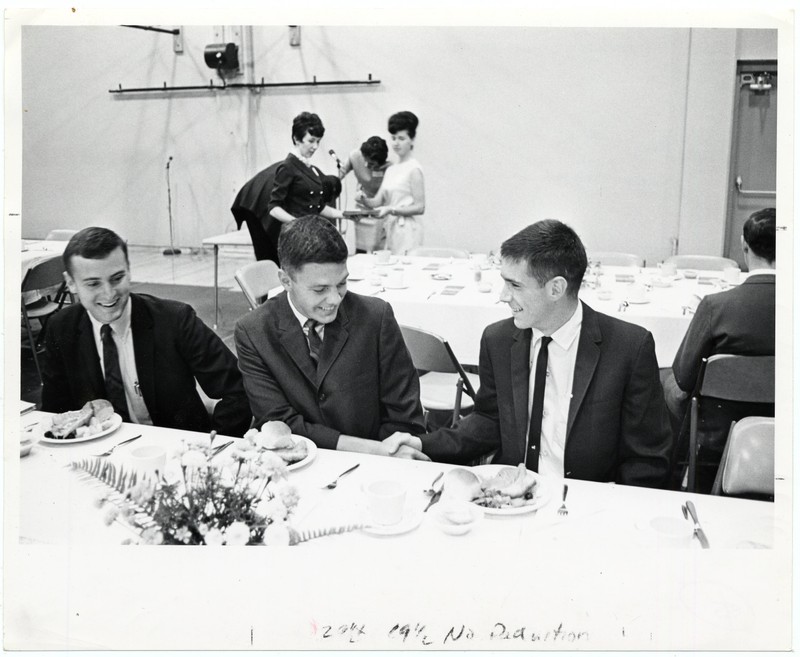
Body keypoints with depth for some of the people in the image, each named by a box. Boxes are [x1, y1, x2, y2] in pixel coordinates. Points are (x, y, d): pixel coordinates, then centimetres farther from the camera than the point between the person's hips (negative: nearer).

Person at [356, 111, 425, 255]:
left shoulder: (413, 169, -6)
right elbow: (378, 201, 11)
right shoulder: (390, 170, 15)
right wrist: (364, 200, -10)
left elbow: (420, 207, -10)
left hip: (407, 231, -7)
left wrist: (391, 210, -17)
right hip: (391, 228, 7)